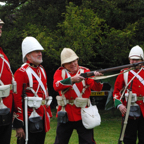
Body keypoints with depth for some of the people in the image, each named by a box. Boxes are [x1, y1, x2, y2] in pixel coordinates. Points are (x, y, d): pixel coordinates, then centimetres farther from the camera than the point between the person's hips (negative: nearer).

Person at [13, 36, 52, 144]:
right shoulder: (21, 72, -11)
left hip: (42, 117, 8)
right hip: (29, 119, -8)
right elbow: (17, 98, -15)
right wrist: (18, 125, -18)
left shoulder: (41, 70, 15)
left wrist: (48, 113, 19)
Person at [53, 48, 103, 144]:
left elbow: (97, 87, -12)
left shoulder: (85, 72, 0)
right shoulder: (60, 72, 1)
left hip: (83, 114, -1)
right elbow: (56, 86, -19)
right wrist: (72, 80, -34)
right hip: (66, 114, 1)